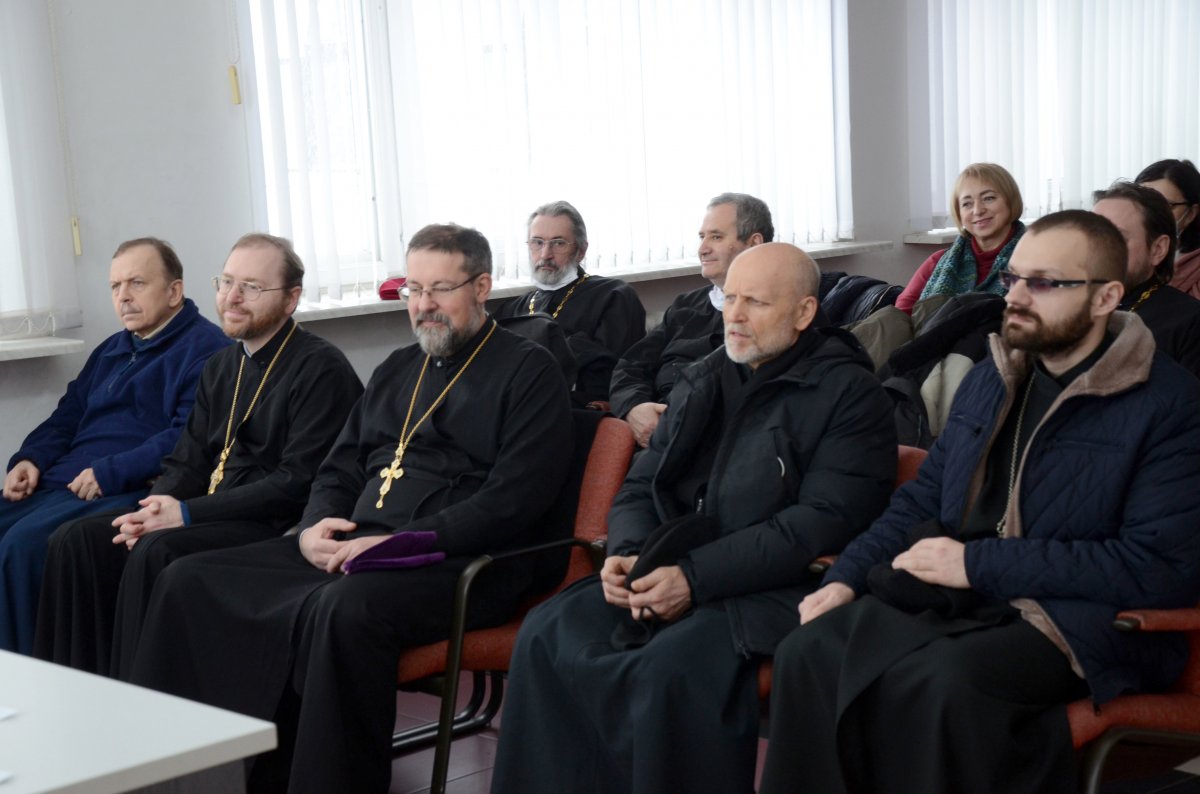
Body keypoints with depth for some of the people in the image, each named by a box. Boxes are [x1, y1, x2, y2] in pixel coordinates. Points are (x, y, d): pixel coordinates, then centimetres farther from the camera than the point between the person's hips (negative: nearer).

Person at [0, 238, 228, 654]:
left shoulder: (205, 349, -4)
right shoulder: (111, 350, 25)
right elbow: (67, 416, 26)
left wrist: (111, 473, -21)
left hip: (129, 494, -9)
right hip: (58, 483, 9)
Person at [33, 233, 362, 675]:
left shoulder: (321, 369, -9)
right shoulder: (221, 366, 18)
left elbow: (298, 483, -16)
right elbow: (188, 460, 17)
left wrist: (187, 514, -18)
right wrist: (157, 508, -7)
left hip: (274, 528, -8)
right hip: (208, 515, 8)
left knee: (155, 552, -30)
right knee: (76, 540, -8)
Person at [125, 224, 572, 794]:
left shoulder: (528, 372, 0)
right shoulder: (396, 370, 22)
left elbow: (514, 500, -12)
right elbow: (339, 470, 24)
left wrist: (399, 542, -18)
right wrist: (313, 528, 0)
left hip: (458, 563, -7)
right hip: (351, 549, 8)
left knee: (344, 610, -39)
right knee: (190, 581, -5)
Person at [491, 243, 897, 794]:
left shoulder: (850, 393, -4)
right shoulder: (699, 383, 16)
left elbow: (822, 521, -15)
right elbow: (639, 486, 18)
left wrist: (696, 578, -20)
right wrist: (627, 553, -6)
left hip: (777, 586, -6)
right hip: (667, 570, 7)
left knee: (674, 666, -33)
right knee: (546, 635, -14)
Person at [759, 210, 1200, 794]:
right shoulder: (987, 380, 17)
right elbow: (924, 496, 22)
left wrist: (980, 563, -15)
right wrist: (847, 575, 3)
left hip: (1077, 620, -5)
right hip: (955, 599, 6)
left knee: (943, 683, -36)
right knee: (809, 652, -21)